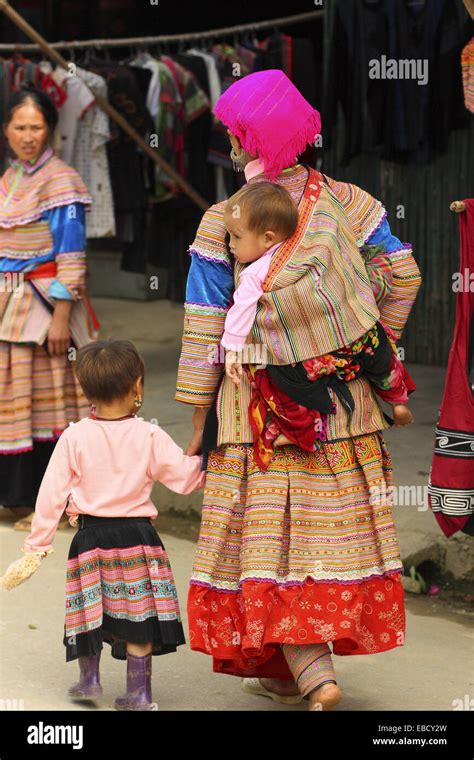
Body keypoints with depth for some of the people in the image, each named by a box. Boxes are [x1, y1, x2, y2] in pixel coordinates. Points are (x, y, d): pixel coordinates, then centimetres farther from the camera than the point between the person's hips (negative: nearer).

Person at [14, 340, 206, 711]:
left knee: (90, 608, 15)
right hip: (137, 534, 0)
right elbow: (186, 477, -4)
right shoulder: (150, 437, -8)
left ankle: (89, 680, 26)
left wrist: (38, 542, 4)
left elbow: (53, 492, -3)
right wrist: (207, 462, 16)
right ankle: (139, 693, 10)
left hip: (91, 537, 1)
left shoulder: (74, 437, -5)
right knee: (137, 614, 6)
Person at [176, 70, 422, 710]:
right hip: (344, 396, 4)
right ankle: (290, 671, 22)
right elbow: (403, 276, 3)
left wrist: (199, 419, -1)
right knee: (330, 524, 13)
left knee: (269, 533, 3)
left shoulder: (224, 221, -10)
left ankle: (313, 674, -9)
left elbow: (205, 326, -8)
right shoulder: (346, 202, -1)